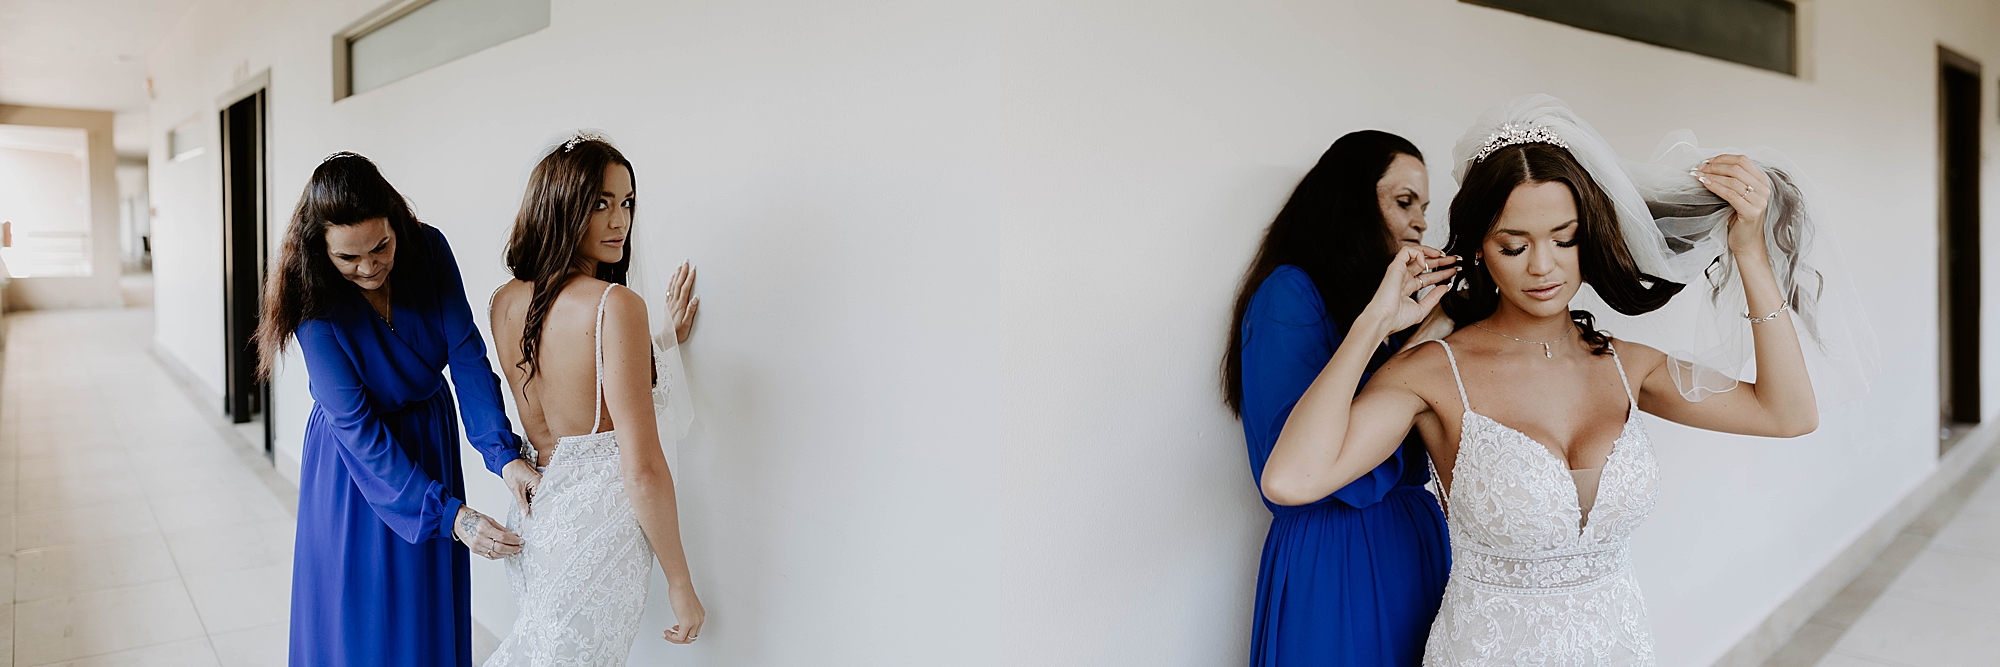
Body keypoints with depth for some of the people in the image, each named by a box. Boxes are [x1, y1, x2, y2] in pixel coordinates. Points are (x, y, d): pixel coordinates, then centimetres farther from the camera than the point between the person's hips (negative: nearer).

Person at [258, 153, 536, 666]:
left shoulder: (428, 249, -17)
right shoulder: (316, 303, -23)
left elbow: (466, 355, -18)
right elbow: (358, 427, -25)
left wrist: (504, 452, -32)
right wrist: (447, 514, -32)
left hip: (430, 437, 3)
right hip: (354, 466, -3)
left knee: (429, 613, 14)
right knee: (357, 617, 9)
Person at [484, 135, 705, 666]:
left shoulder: (505, 302, 3)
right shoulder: (617, 305, -20)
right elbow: (642, 469, -21)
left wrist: (664, 340, 14)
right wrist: (681, 583, -11)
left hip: (536, 510, 7)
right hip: (600, 519, -7)